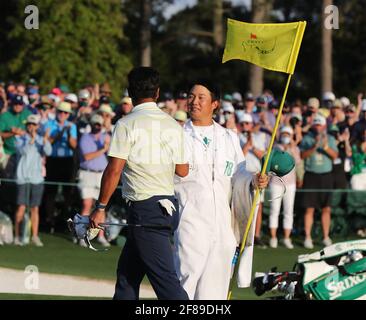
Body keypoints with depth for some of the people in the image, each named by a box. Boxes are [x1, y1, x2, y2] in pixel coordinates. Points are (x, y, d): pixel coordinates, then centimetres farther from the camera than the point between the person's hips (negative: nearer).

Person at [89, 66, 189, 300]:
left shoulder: (127, 125, -8)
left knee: (165, 278, -11)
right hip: (168, 206, 7)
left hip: (145, 208, -7)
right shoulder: (173, 125, 9)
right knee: (127, 272, 18)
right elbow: (183, 171, 11)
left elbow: (114, 170, -12)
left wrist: (101, 207, -6)